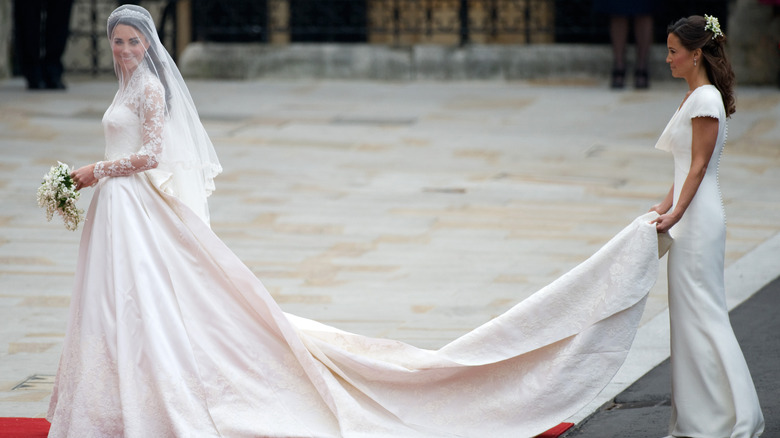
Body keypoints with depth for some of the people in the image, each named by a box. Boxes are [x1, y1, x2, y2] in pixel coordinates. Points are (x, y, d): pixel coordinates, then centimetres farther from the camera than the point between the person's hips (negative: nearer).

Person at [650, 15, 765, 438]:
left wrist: (677, 213, -21)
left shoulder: (705, 99, -15)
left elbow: (699, 166, -18)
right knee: (689, 314, 11)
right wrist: (665, 206, 13)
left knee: (701, 313, -6)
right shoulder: (694, 96, 14)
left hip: (699, 218, -10)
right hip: (690, 217, 10)